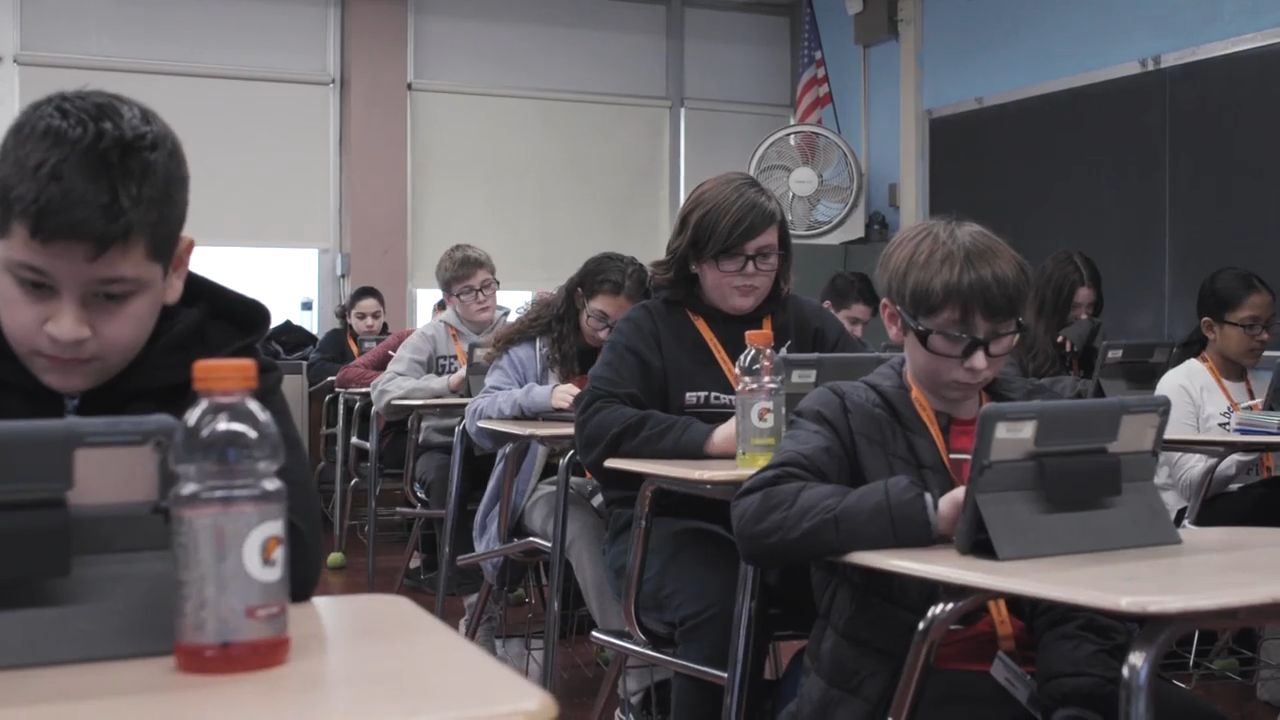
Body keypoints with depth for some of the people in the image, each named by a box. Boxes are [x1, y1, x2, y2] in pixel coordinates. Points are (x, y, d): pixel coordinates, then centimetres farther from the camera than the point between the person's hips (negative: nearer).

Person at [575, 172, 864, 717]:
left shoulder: (806, 322, 13)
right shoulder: (650, 327, 3)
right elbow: (597, 425, -10)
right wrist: (710, 438, -24)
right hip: (669, 521, -3)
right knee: (724, 606, -33)